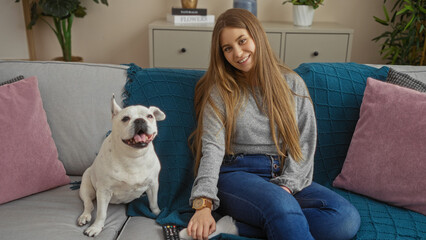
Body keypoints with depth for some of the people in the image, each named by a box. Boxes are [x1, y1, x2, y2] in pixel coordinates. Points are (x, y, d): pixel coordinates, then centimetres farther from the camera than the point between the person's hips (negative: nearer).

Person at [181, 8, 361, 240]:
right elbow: (212, 147, -9)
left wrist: (287, 186, -12)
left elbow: (305, 143, 5)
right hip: (236, 175, -4)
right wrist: (203, 204, -23)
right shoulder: (220, 90, 4)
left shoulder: (292, 84, 10)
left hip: (285, 179, 5)